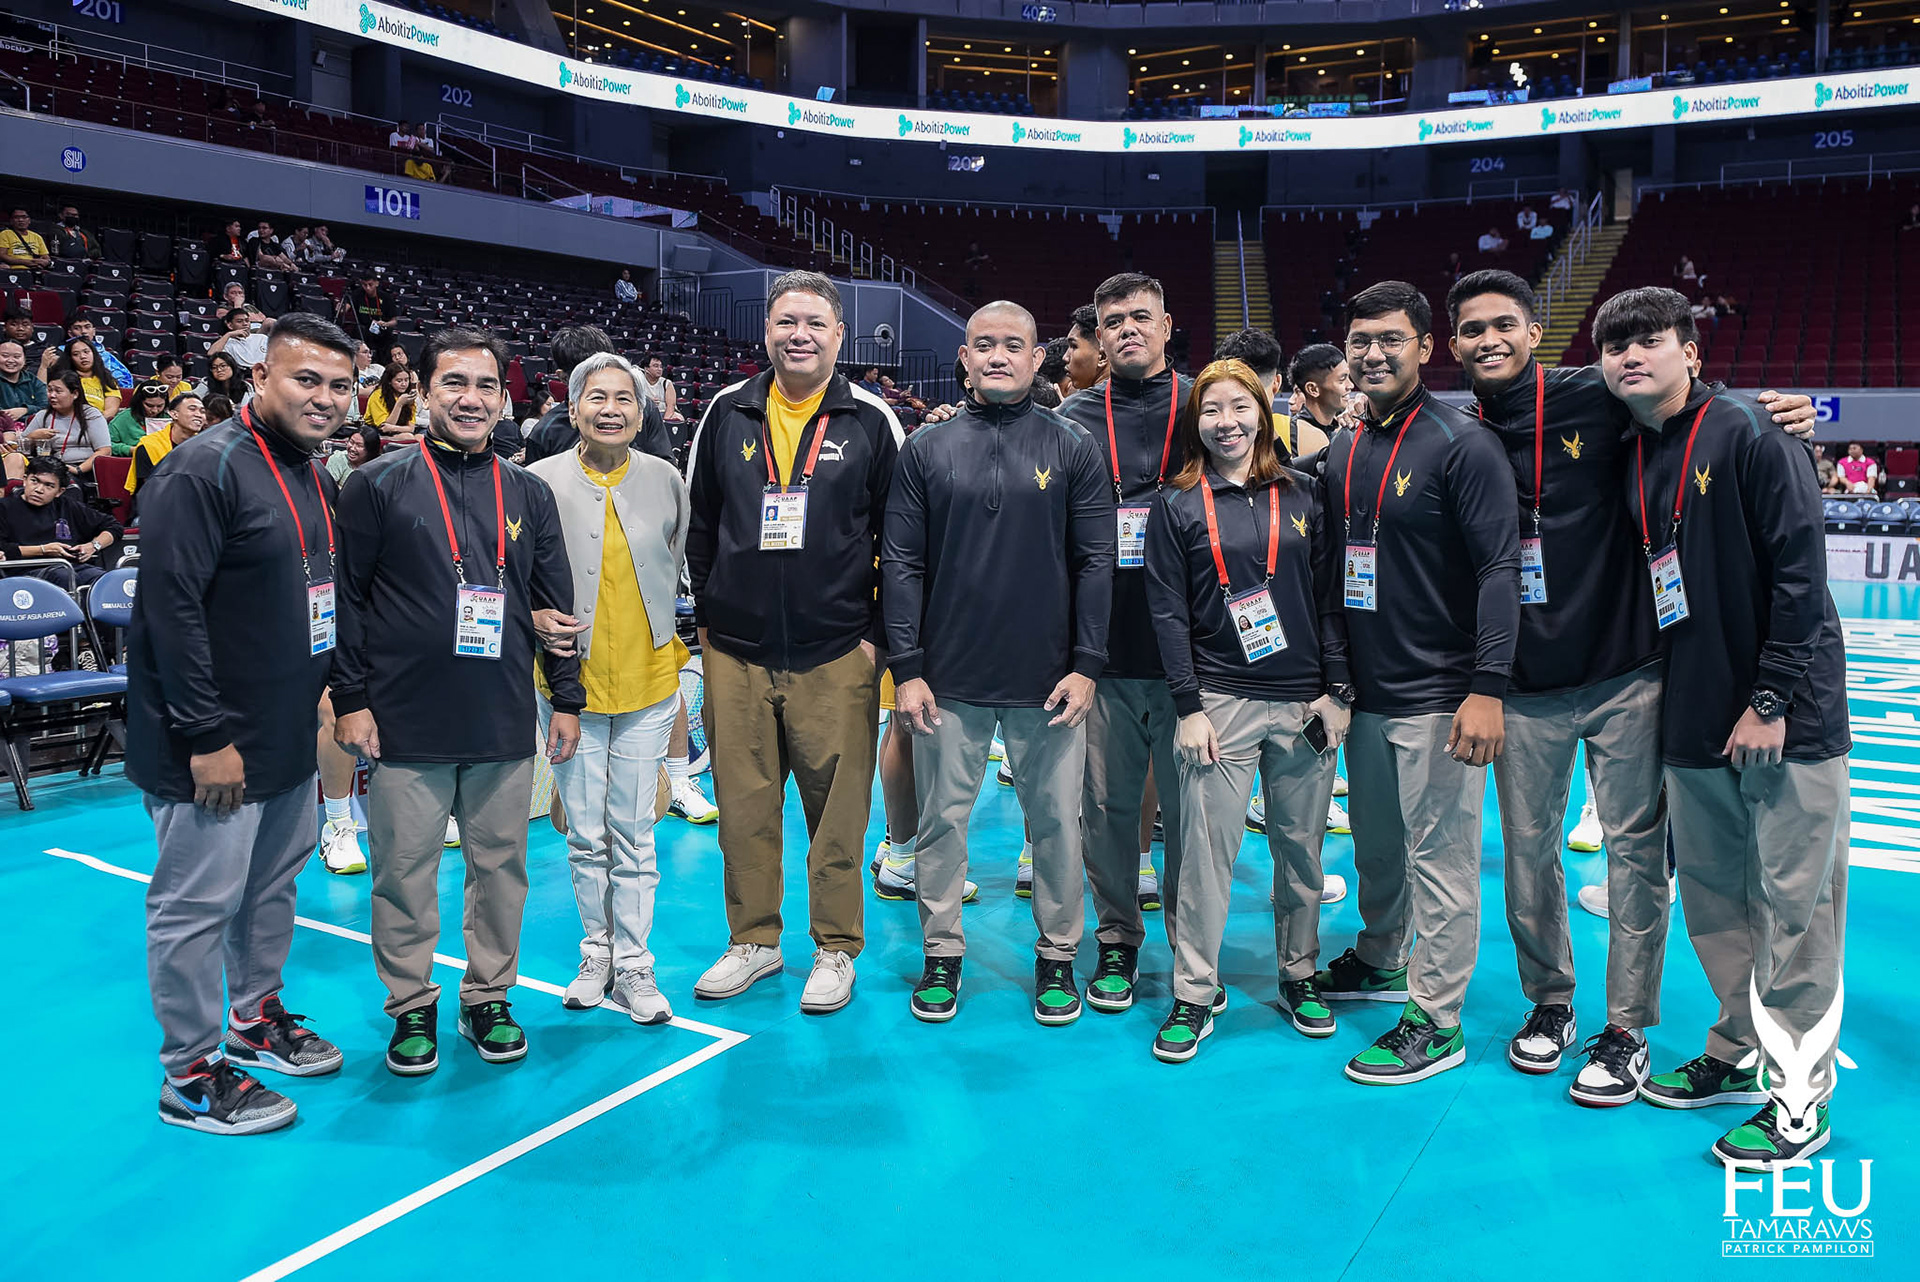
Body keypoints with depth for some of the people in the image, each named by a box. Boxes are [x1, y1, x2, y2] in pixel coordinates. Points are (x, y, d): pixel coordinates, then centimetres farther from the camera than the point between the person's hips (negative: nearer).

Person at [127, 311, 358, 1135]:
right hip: (211, 750, -9)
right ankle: (189, 1078, 17)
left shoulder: (312, 474, 10)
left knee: (272, 886, 20)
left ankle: (255, 1019, 38)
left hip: (286, 736, 9)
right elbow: (170, 607, -21)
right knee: (196, 906, 3)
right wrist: (206, 737, -21)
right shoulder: (207, 467, -17)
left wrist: (317, 687, 13)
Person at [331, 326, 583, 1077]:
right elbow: (346, 599, -1)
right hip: (405, 726, -2)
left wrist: (567, 699, 9)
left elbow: (557, 605, 12)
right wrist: (350, 699, -6)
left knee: (502, 866, 10)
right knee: (404, 873, 6)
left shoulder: (529, 495, 10)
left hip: (504, 728, 3)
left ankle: (489, 998, 26)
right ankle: (412, 1008, 23)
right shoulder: (377, 485, 0)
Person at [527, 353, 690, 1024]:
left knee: (633, 834, 4)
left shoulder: (664, 478, 1)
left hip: (646, 681, 0)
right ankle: (597, 951, 27)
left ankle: (633, 966, 17)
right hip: (571, 681, 0)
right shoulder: (543, 480, -3)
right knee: (586, 835, 9)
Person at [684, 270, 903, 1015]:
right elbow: (699, 523, 14)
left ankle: (837, 948, 20)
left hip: (837, 654, -2)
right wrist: (709, 615, 10)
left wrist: (876, 632, -2)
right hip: (736, 652, 2)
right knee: (744, 804, 8)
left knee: (838, 807, 4)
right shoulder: (727, 414, 7)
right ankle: (753, 940, 25)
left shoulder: (871, 421, 1)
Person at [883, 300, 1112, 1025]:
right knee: (941, 819, 9)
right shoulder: (927, 450, 5)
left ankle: (1057, 954, 26)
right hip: (949, 680, 1)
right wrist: (906, 667, -4)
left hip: (1047, 681, 0)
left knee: (1056, 820, 8)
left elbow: (1095, 562, 1)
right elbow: (901, 562, 2)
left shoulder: (1073, 450, 3)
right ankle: (942, 952, 26)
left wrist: (1086, 664, -6)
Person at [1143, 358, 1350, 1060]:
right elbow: (1168, 612, -1)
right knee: (1207, 851, -2)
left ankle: (1300, 977, 28)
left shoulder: (1303, 497, 8)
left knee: (1301, 849, 10)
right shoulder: (1176, 506, 3)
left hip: (1305, 704, 2)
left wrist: (1337, 691, 1)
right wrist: (1188, 706, -7)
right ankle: (1194, 994, 11)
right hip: (1221, 703, -2)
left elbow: (1330, 599, 8)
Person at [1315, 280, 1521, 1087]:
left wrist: (1487, 688, -21)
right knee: (1375, 844, 19)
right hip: (1365, 690, 7)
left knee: (1438, 856, 0)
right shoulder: (1341, 452, 10)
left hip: (1438, 699, -7)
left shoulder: (1462, 445, -10)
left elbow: (1500, 569, -14)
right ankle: (1380, 960, 39)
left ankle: (1437, 1022, 12)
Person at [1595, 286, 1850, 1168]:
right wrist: (1664, 701, 9)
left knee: (1794, 909, 1)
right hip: (1695, 726, 7)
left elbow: (1799, 571, -15)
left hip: (1786, 719, -7)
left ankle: (1799, 1100, 14)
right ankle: (1740, 1053, 33)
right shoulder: (1630, 459, 10)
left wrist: (1772, 699, -16)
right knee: (1712, 902, 15)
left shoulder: (1746, 432, -10)